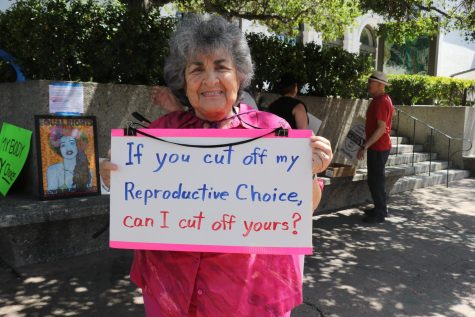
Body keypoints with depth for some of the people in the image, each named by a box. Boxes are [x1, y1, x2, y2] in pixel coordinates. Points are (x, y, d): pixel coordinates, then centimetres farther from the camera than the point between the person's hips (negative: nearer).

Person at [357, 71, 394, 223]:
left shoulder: (381, 102, -19)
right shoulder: (383, 99, 13)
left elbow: (381, 128, -25)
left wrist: (365, 147, -26)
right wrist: (367, 145, 22)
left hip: (378, 148, -10)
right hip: (377, 147, 10)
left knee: (376, 180, -3)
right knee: (375, 179, 18)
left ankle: (380, 214, 6)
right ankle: (380, 209, 29)